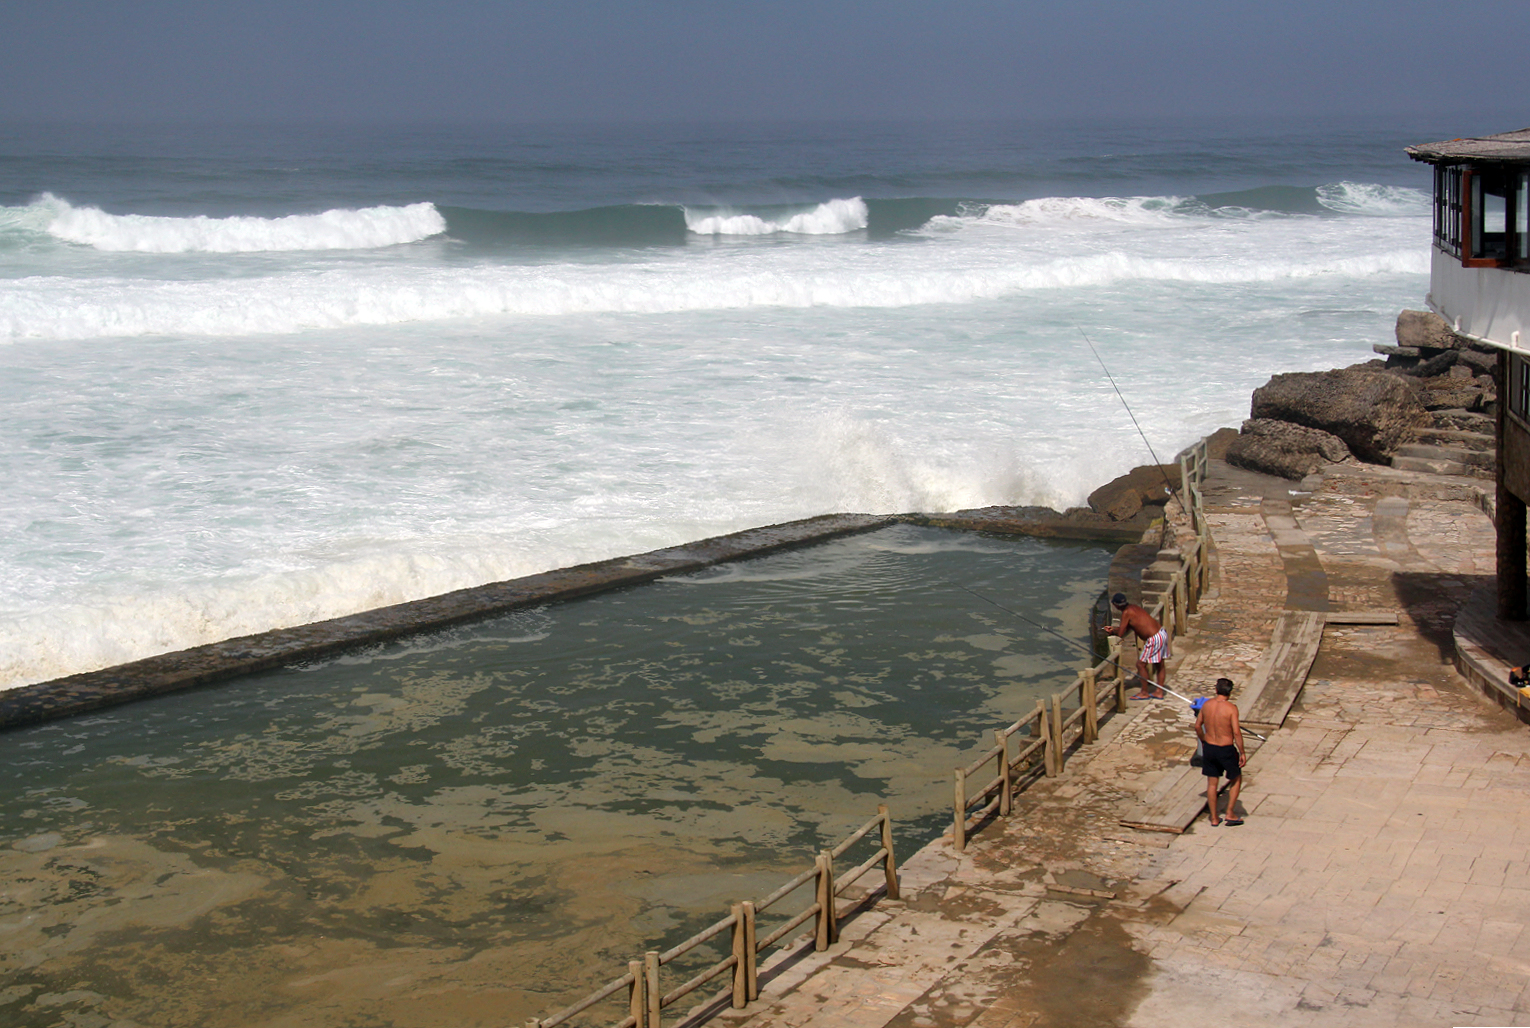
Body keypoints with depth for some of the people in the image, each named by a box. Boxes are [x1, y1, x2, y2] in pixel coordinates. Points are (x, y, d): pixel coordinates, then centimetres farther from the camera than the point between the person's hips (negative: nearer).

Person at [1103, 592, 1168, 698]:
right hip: (1162, 632, 9)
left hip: (1154, 639, -9)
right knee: (1159, 664, 17)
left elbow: (1121, 634, -11)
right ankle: (1159, 692, 26)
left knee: (1141, 664, 4)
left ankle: (1144, 693, 13)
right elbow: (1130, 625, 27)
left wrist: (1113, 631, 10)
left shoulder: (1126, 613, -13)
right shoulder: (1133, 607, 12)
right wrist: (1114, 629, 22)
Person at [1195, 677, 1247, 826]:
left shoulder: (1206, 704, -2)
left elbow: (1197, 726, 7)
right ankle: (1229, 814, 15)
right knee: (1236, 779, 17)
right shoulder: (1231, 708, -17)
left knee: (1212, 783, 13)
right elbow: (1236, 732, -19)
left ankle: (1214, 818, 20)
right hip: (1226, 750, -4)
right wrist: (1242, 753, -11)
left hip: (1209, 748, 4)